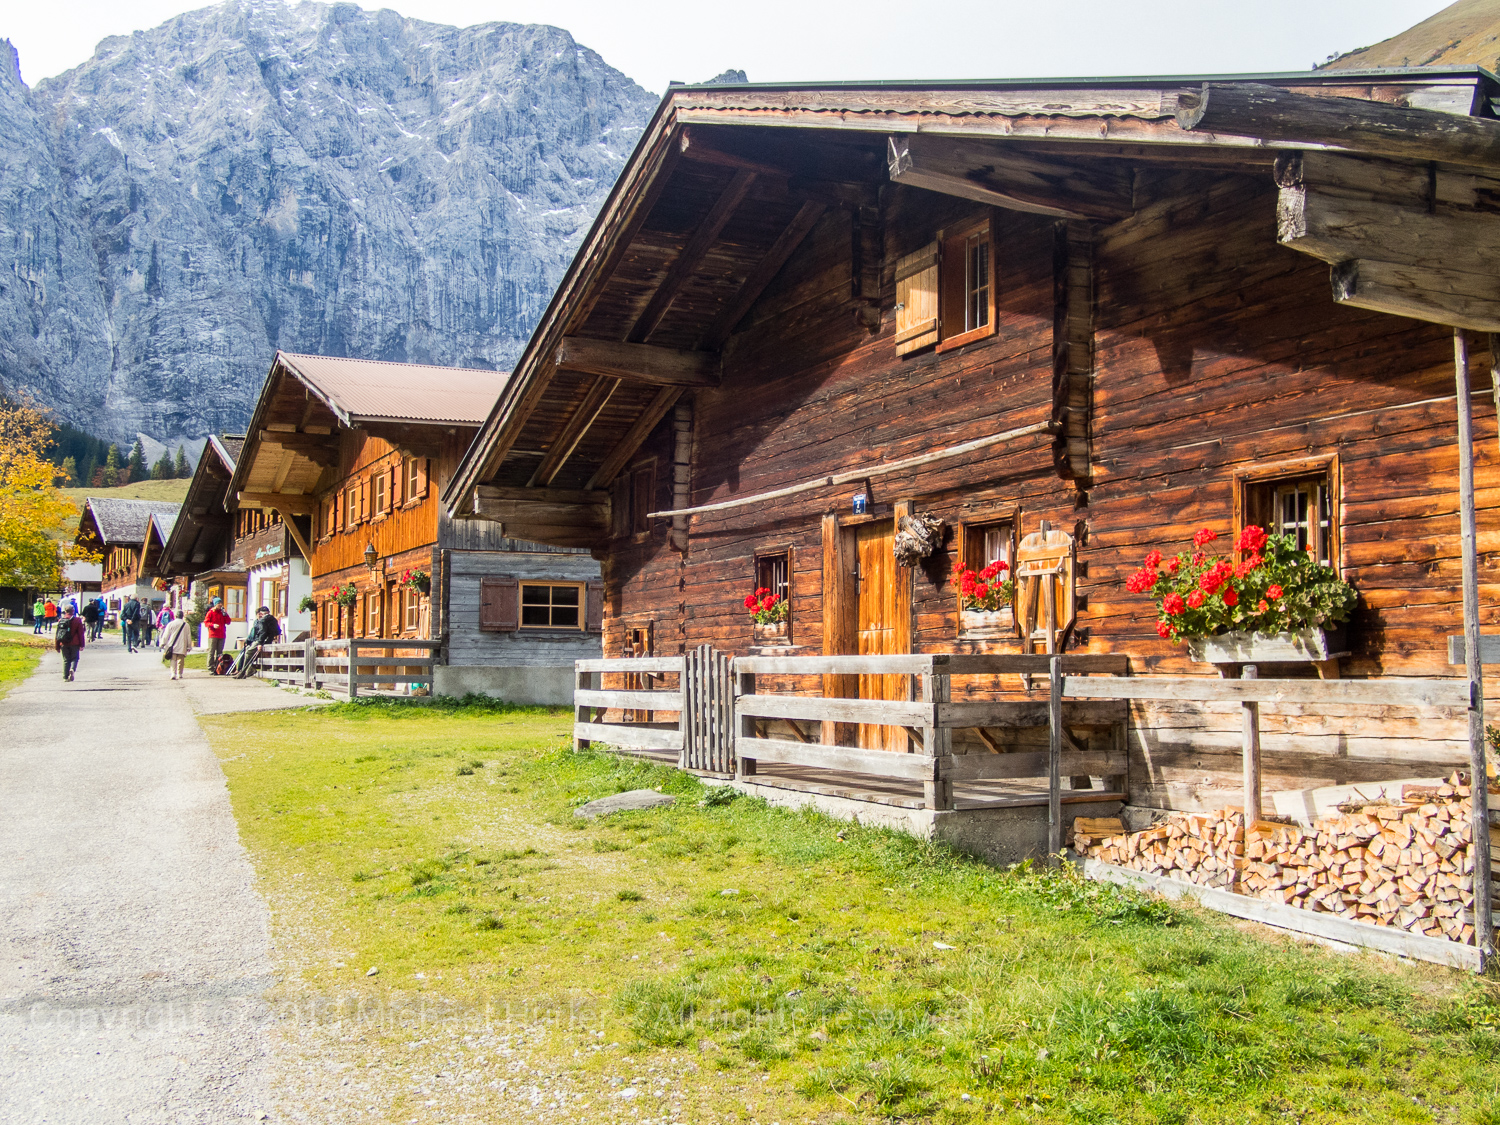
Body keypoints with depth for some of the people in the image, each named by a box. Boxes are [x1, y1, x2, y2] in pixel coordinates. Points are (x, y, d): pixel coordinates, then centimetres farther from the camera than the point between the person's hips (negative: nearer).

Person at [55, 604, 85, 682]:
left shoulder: (60, 621, 5)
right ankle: (72, 669, -21)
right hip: (74, 644, -2)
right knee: (74, 658, 8)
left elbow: (57, 634, 8)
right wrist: (82, 645, 0)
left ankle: (65, 677, 7)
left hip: (63, 644, 2)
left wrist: (57, 646, 14)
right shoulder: (77, 620, -3)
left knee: (65, 660, 9)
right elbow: (81, 633, -4)